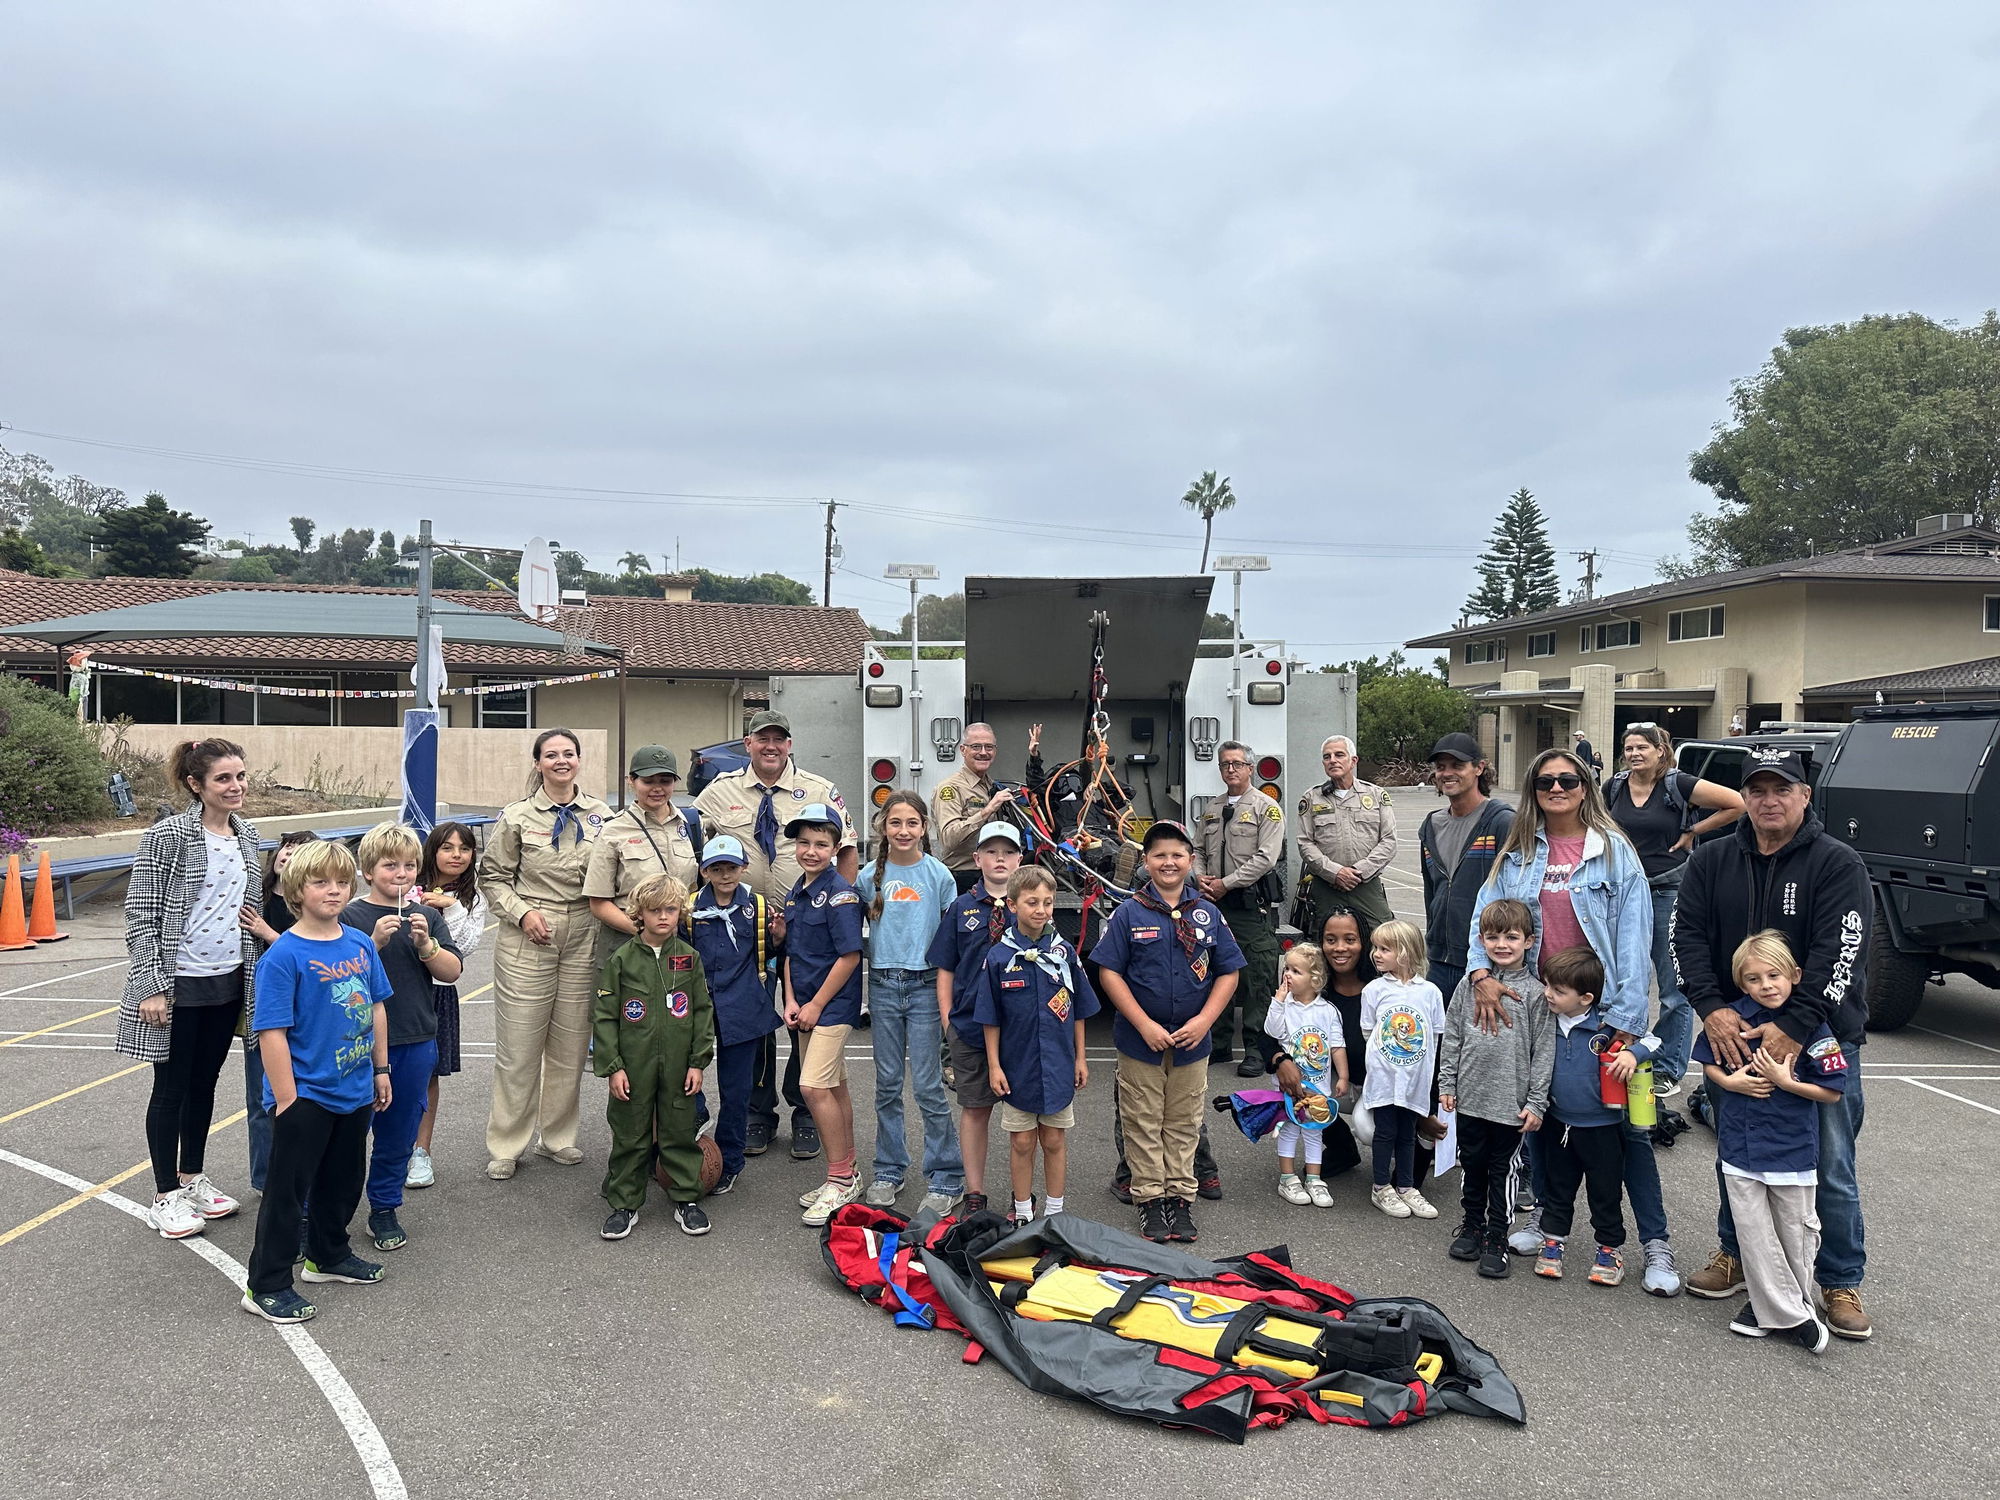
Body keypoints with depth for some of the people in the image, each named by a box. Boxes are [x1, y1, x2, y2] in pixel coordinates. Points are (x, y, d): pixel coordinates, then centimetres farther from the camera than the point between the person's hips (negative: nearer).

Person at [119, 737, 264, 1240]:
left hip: (228, 983, 6)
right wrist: (151, 987, -16)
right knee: (172, 1087, 6)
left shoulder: (247, 837, 5)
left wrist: (252, 978, 15)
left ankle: (192, 1178, 32)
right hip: (178, 983, -6)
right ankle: (165, 1197, 18)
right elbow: (140, 915, -13)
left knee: (204, 1082, 17)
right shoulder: (167, 836, -14)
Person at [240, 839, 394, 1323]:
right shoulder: (283, 956, -18)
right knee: (287, 1191, 4)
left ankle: (329, 1255, 41)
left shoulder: (360, 944, 1)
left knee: (344, 1181, 22)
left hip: (355, 1092, 7)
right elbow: (272, 1032, -19)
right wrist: (286, 1100, -18)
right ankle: (267, 1286, 17)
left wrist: (380, 1070, 14)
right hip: (305, 1097, -7)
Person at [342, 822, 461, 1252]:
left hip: (416, 1044, 4)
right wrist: (374, 943, -23)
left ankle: (384, 1210, 28)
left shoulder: (425, 916, 6)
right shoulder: (351, 917, -5)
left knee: (399, 1134, 13)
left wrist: (425, 944, -14)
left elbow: (452, 972, 2)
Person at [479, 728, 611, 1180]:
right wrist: (522, 912, -10)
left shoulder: (600, 815, 6)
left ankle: (557, 1136, 27)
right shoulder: (518, 816, -2)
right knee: (518, 1046, 1)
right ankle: (505, 1146, 15)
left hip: (582, 939, 3)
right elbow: (493, 876, 3)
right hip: (528, 940, -3)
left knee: (571, 1045, 11)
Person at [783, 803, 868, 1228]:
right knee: (835, 1089, 14)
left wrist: (816, 1005, -14)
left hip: (834, 1003, -8)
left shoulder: (840, 893, -14)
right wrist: (791, 1001, 3)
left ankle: (839, 1180, -2)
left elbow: (850, 955, -17)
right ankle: (846, 1177, 23)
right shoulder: (795, 894, 10)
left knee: (814, 1086, -14)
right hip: (808, 1007, 8)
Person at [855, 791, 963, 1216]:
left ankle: (945, 1178, 9)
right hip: (883, 985, 3)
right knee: (887, 1083, 11)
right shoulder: (871, 875, 4)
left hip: (925, 985, -3)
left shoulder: (938, 874, -3)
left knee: (928, 1086, -2)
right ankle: (889, 1170, 25)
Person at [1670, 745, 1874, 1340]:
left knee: (1831, 1170, 4)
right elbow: (1687, 934, -2)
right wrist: (1712, 1008, -15)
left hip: (1822, 1037, -3)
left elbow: (1838, 954, -16)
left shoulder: (1838, 864, -7)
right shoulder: (1712, 860, 5)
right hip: (1735, 1034, 3)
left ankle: (1841, 1283, 20)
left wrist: (1794, 1028, -24)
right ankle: (1735, 1253, 32)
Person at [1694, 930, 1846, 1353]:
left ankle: (1792, 1302, 35)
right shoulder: (1732, 1017, -5)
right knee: (1755, 1234, 6)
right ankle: (1786, 1314, 20)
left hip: (1792, 1148, -2)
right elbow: (1708, 1064, 9)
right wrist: (1730, 1081, -10)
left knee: (1795, 1231, 12)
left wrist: (1785, 1082, -19)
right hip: (1740, 1147, 2)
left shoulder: (1812, 1026, -11)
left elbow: (1832, 1092, -8)